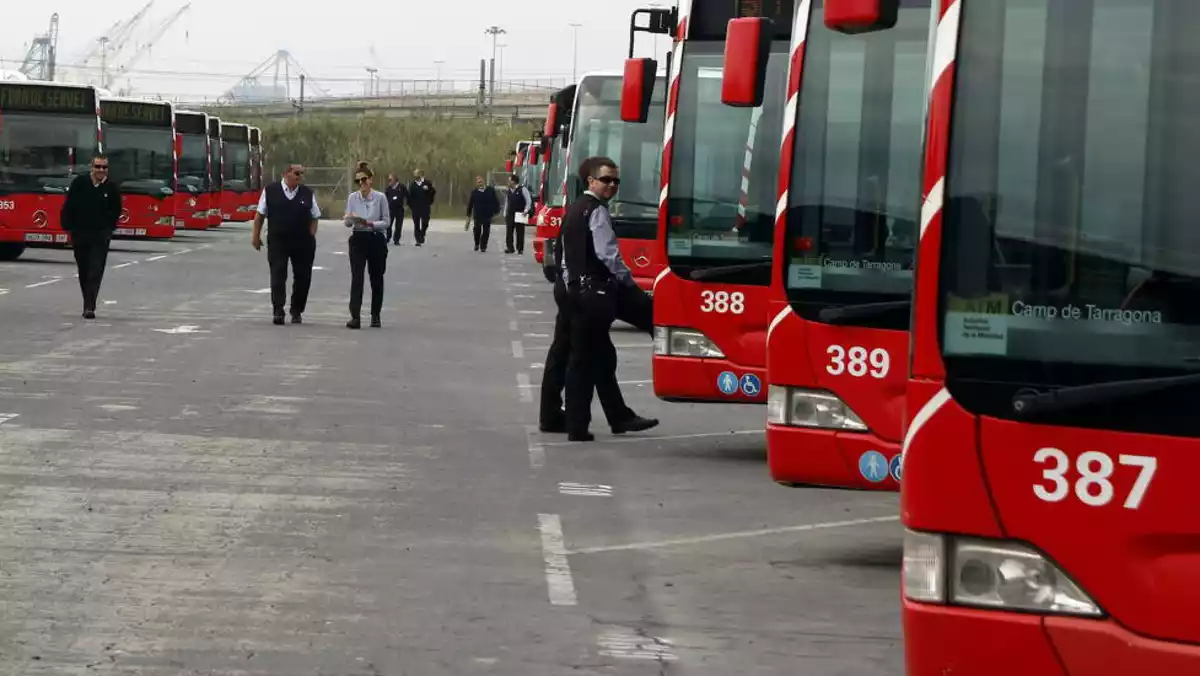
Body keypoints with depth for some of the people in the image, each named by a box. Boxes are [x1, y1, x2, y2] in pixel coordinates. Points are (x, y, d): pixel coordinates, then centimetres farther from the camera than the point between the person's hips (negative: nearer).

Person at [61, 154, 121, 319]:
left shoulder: (111, 188, -2)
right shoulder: (79, 183, -2)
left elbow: (116, 211, 8)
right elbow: (68, 206, 0)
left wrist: (108, 228, 2)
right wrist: (68, 226, -4)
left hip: (100, 237, -2)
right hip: (79, 234, 2)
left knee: (96, 272, -11)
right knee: (84, 272, 12)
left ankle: (89, 307, -15)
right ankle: (88, 303, 25)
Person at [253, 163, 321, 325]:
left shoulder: (308, 194, 6)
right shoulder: (270, 191, 1)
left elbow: (315, 217, 9)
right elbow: (260, 214, 6)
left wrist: (311, 238, -2)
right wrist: (256, 235, 3)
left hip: (302, 243, 2)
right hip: (277, 241, -2)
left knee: (302, 277, 5)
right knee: (278, 276, -8)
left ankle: (296, 312, 18)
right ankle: (278, 311, -10)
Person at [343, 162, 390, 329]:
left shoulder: (380, 197, -6)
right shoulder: (352, 197, 0)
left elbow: (386, 221, -4)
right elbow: (347, 223, -1)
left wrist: (371, 224, -21)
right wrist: (350, 219, -25)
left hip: (376, 240, -1)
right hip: (358, 240, 1)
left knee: (376, 278, 9)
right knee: (356, 278, -10)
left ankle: (375, 315, 23)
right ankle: (355, 316, -16)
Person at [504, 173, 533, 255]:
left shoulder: (522, 189, -5)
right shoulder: (509, 191, 13)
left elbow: (529, 201, -5)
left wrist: (526, 211, -14)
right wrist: (505, 213, 14)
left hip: (519, 215, -5)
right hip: (510, 215, 5)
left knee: (520, 232, 1)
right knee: (508, 232, -2)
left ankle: (520, 249, 6)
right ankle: (509, 247, 1)